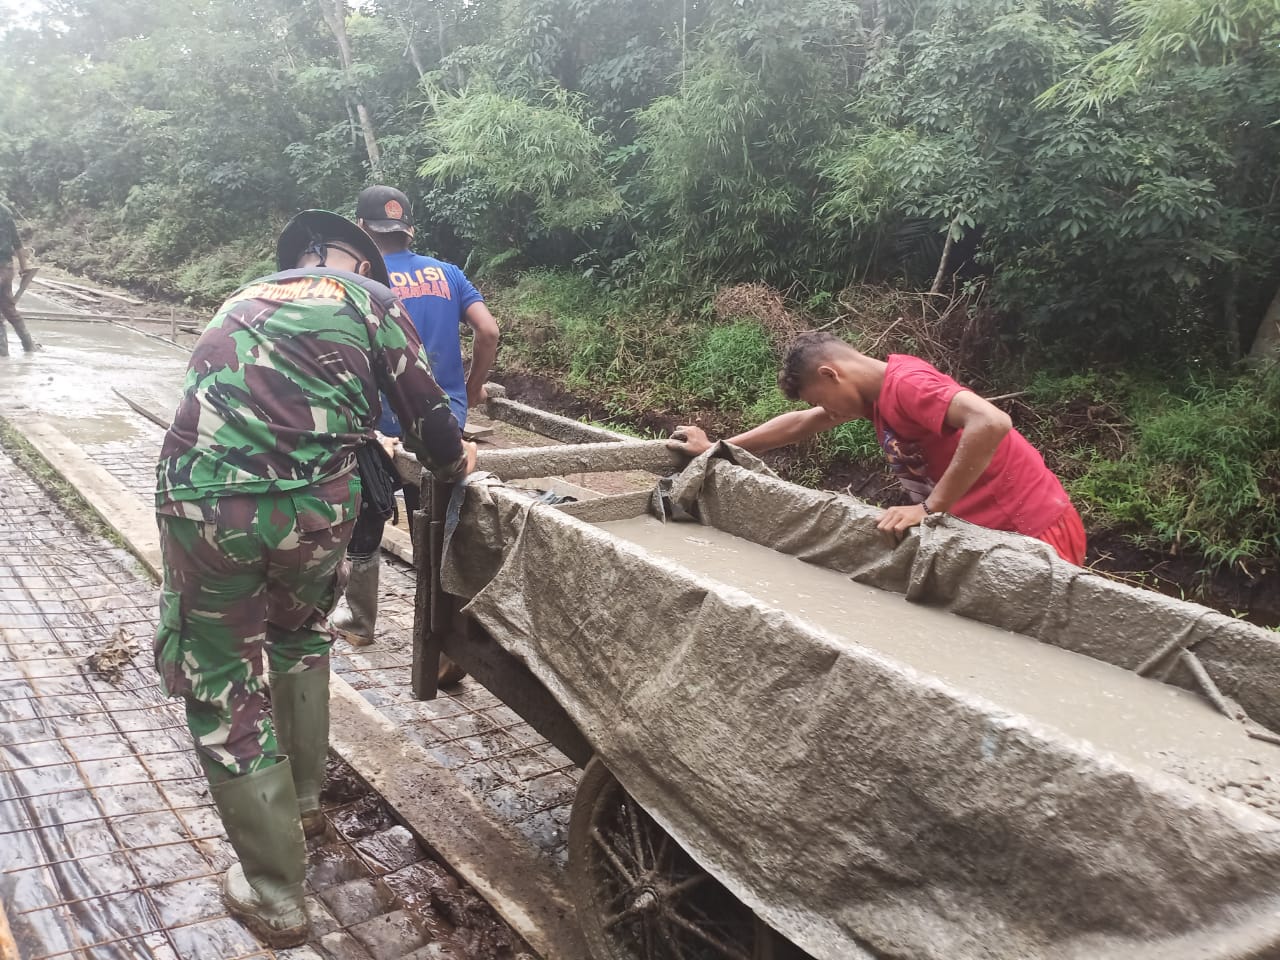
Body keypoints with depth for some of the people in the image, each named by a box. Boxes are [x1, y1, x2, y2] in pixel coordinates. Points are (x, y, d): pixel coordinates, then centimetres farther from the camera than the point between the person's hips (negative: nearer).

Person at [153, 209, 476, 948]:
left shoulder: (244, 299, 29)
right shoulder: (372, 299, 16)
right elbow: (426, 416, 12)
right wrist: (456, 464, 34)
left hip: (206, 496, 2)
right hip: (314, 501, -1)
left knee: (220, 682, 15)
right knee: (302, 638, 28)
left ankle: (275, 894, 24)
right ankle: (303, 802, 46)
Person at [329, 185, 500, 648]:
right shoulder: (446, 273, 6)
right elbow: (489, 330, -2)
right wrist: (473, 387, 11)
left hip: (381, 428, -3)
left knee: (363, 532, 18)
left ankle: (360, 622, 35)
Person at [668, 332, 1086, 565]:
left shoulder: (906, 384, -22)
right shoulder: (876, 387, 8)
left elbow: (991, 423, -38)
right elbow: (801, 423, 18)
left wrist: (930, 509, -31)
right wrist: (714, 449, 18)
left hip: (1034, 534, -9)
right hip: (993, 530, 9)